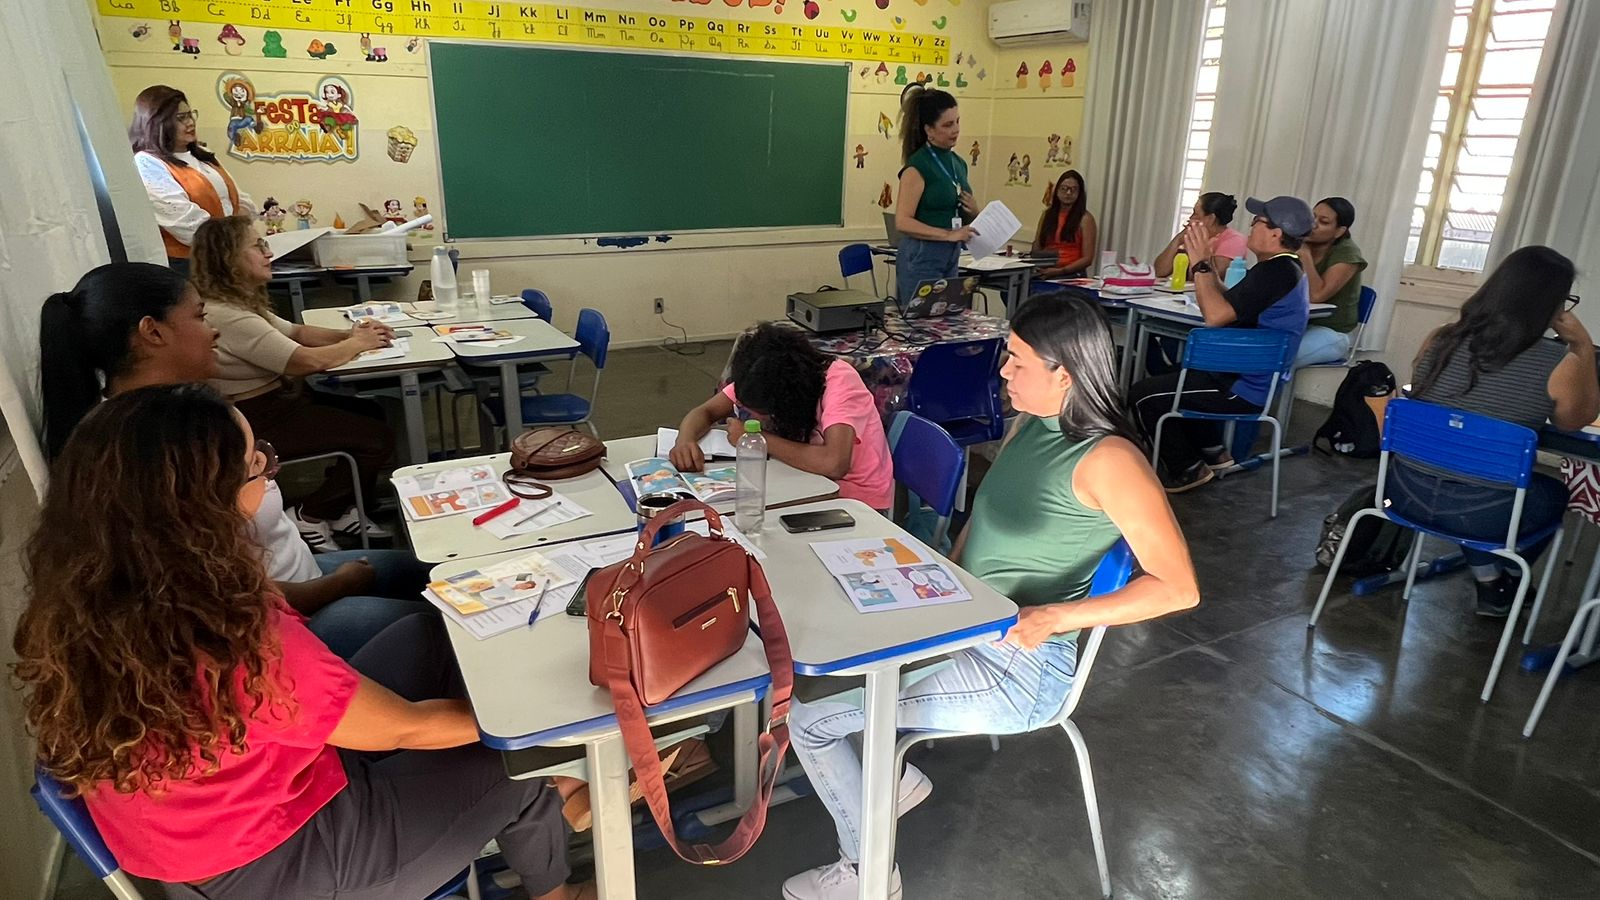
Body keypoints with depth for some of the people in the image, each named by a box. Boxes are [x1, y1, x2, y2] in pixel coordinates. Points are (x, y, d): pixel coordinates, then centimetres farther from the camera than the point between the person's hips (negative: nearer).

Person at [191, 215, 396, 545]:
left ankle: (341, 512, 19)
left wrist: (349, 335, -3)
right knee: (378, 438, -9)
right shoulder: (226, 315, -26)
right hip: (260, 420, -11)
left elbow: (295, 332, 14)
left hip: (277, 397, 11)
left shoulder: (241, 302, 6)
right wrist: (358, 344, -10)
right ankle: (311, 518, 7)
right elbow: (308, 361, -27)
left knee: (372, 412, 15)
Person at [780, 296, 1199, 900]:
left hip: (1018, 668, -9)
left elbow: (1179, 588, -23)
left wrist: (1058, 617, -29)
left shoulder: (1107, 459, -23)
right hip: (965, 628, 9)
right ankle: (894, 774, 26)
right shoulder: (1029, 424, 2)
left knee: (805, 715, -9)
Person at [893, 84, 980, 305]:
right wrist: (949, 234, -23)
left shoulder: (958, 162, 12)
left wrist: (973, 212, 0)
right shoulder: (918, 166, -11)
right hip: (921, 258, -8)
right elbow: (903, 222, -18)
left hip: (951, 258, 8)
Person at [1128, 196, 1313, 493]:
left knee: (1142, 396, -9)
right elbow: (1226, 304, 14)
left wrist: (1200, 264, -22)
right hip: (1257, 379, 11)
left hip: (1242, 389, -11)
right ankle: (1212, 451, 27)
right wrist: (1205, 262, 9)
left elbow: (1216, 315, -32)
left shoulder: (1274, 273, -24)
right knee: (1175, 376, 30)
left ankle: (1187, 470, 2)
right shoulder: (1287, 269, 11)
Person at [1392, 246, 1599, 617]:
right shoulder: (1560, 366, -12)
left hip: (1409, 494, 3)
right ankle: (1500, 585, 41)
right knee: (1554, 493, 31)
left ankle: (1487, 579, 39)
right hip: (1478, 514, -3)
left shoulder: (1440, 340, -3)